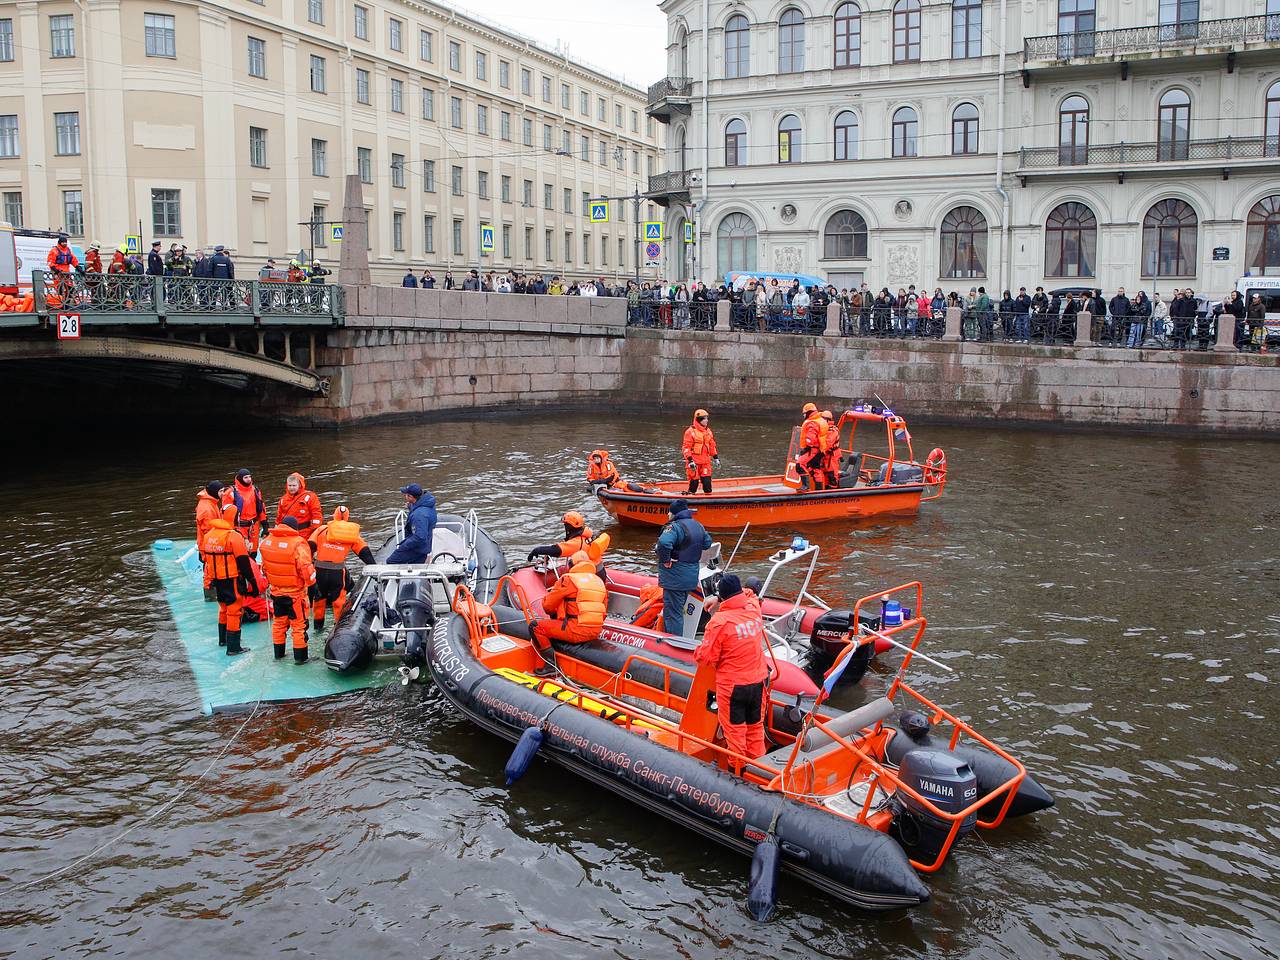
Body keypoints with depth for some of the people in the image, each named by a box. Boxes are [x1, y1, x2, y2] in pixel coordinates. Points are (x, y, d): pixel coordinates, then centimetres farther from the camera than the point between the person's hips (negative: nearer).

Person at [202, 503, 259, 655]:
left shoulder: (209, 535, 6)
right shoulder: (234, 536, -18)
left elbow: (205, 559, 14)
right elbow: (243, 562, -17)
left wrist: (208, 580, 24)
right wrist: (252, 582, -11)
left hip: (217, 580, 7)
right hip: (233, 580, -7)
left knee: (224, 608, 24)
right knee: (234, 611, -1)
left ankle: (223, 639, 38)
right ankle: (233, 647, 0)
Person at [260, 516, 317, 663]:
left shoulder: (267, 541, -2)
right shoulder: (298, 544, -22)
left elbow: (264, 566, 10)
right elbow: (306, 568, -23)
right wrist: (312, 585, -7)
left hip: (276, 591, 6)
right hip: (295, 593, -6)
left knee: (279, 623, 21)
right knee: (299, 625, 6)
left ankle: (278, 653, 31)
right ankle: (300, 656, 12)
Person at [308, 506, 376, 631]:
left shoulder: (322, 529, 7)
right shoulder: (352, 533, 9)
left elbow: (310, 546, 0)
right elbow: (364, 551, 11)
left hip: (320, 570, 1)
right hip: (338, 572, -1)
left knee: (319, 597, 17)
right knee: (338, 598, 13)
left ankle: (318, 624, 28)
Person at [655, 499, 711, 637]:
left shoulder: (675, 527, -19)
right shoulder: (698, 526, 9)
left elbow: (664, 543, -37)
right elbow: (707, 543, 22)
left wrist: (665, 560, -24)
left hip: (675, 578, -9)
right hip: (691, 577, 9)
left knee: (672, 613, -3)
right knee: (679, 611, 22)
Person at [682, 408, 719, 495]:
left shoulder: (708, 431, 12)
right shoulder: (690, 431, -9)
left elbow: (712, 446, 22)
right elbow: (686, 448, -11)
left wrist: (716, 458, 19)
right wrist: (690, 461, -17)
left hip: (706, 462, 5)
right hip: (694, 462, -5)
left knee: (707, 482, 3)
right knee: (694, 483, -2)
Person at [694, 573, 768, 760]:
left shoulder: (720, 621, -20)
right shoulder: (753, 609, -4)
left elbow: (706, 657, -17)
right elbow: (750, 595, 22)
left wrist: (698, 652, 5)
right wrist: (717, 600, 21)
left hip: (731, 684, -5)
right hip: (758, 681, 5)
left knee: (734, 729, 9)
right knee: (756, 726, 20)